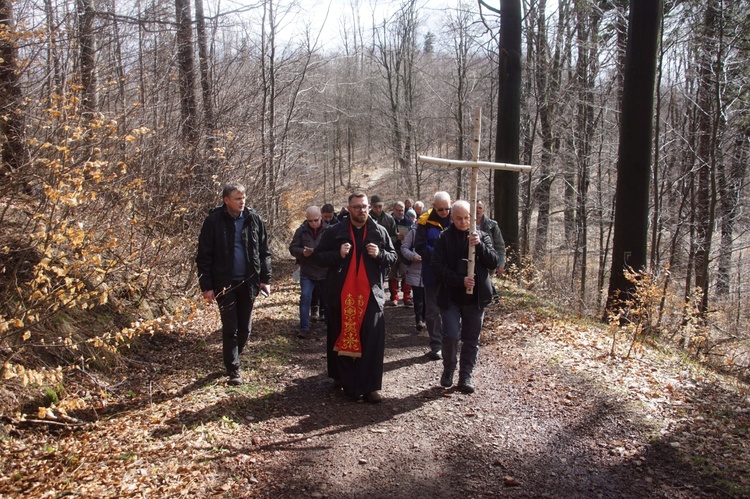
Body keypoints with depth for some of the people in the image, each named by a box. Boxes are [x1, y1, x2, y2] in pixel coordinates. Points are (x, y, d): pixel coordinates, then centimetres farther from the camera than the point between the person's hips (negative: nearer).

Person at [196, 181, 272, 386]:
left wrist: (265, 279, 1)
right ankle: (233, 368, 16)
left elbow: (264, 251, 6)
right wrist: (206, 286, -9)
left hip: (248, 282, 3)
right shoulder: (214, 221, -8)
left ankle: (234, 357, 37)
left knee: (245, 328, 12)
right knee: (230, 328, 3)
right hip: (224, 283, -3)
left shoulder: (253, 219, 0)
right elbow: (204, 256, -5)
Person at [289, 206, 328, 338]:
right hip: (307, 272, 1)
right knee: (305, 298, -6)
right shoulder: (301, 231, -3)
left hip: (325, 272, 0)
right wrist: (303, 252, -20)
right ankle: (304, 328, 1)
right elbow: (292, 248, 0)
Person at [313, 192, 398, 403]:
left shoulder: (379, 231, 7)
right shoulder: (335, 232, 2)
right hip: (341, 295, -1)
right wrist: (338, 254, -15)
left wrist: (379, 254, -10)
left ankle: (371, 386, 7)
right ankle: (344, 379, 23)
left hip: (371, 294, 1)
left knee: (372, 342, -1)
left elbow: (393, 257, 12)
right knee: (343, 338, 8)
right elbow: (317, 256, 2)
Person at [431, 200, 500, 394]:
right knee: (451, 336, -9)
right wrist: (460, 280, -19)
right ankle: (448, 370, 16)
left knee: (471, 340, 8)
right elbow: (437, 265, -9)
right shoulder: (444, 238, -2)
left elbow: (494, 263, -4)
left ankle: (466, 376, 22)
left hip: (476, 297, 2)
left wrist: (480, 245, -20)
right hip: (451, 297, -2)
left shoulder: (482, 236, 4)